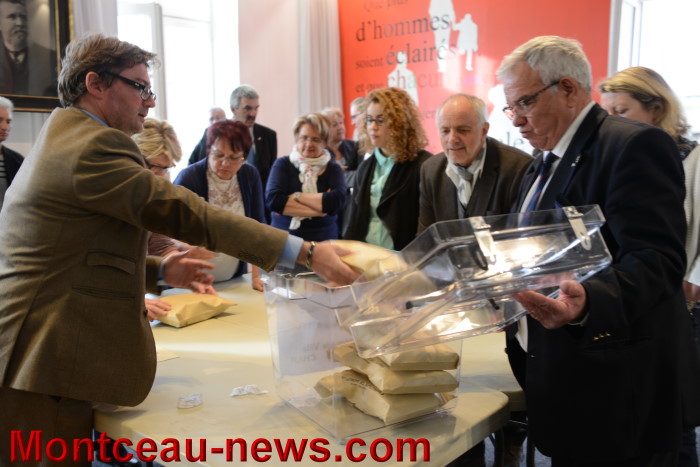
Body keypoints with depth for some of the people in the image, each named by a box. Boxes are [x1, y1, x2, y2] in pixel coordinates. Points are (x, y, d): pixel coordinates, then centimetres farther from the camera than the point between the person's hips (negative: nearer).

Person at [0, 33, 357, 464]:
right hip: (42, 368, -10)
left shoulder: (63, 138, 16)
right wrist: (308, 252, -23)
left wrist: (159, 270, 8)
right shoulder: (94, 145, -17)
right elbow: (190, 214, -23)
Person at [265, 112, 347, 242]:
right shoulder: (282, 164, 5)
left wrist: (296, 196, -9)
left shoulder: (333, 169, 7)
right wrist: (321, 208, -11)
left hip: (323, 241, 0)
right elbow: (273, 199, -12)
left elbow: (337, 201, -12)